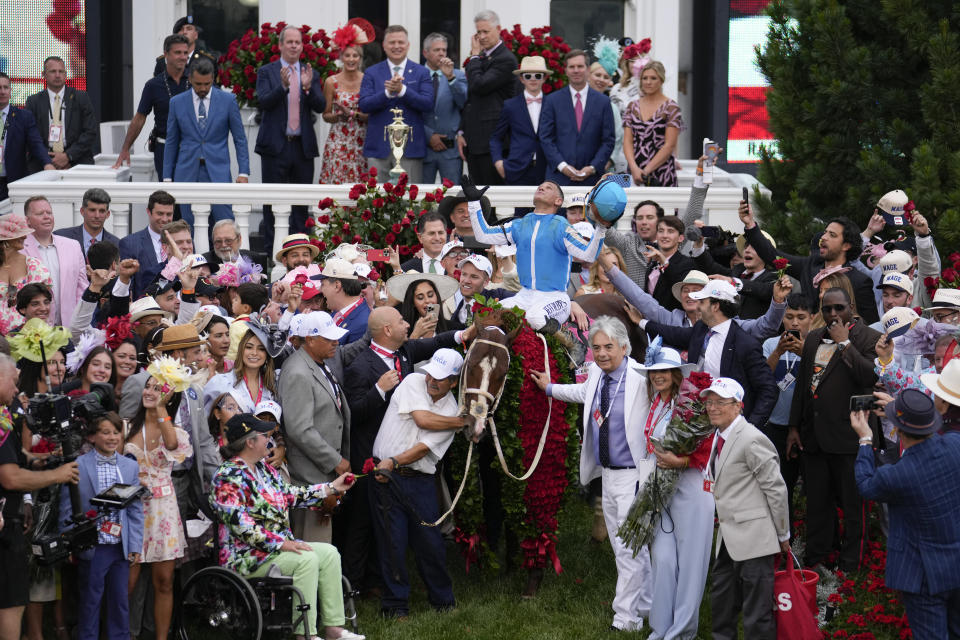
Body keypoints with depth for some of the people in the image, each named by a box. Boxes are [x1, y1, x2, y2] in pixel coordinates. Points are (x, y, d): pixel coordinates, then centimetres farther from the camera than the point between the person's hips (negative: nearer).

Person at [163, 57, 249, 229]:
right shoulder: (177, 102, 5)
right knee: (190, 227, 1)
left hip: (217, 172, -1)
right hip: (187, 173, 1)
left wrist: (244, 172, -3)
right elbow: (171, 142, 10)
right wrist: (167, 177, 7)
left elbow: (239, 138, 4)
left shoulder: (228, 100, 1)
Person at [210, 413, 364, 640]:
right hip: (246, 557, -10)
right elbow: (240, 524, -22)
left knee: (329, 553, -4)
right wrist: (280, 543, -25)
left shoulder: (263, 469, 15)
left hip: (280, 544, 10)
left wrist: (332, 488, 21)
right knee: (306, 559, -26)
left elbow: (291, 495, 22)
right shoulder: (228, 477, -15)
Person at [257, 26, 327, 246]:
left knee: (301, 201, 5)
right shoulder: (266, 72, 3)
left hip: (303, 145, 3)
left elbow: (320, 106, 0)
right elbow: (264, 102, -11)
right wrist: (283, 86, -26)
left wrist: (308, 87, -18)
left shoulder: (311, 74, 11)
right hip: (275, 145, -3)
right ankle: (271, 248, 4)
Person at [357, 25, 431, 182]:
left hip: (410, 148, 0)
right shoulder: (371, 73, 9)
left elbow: (428, 104, -5)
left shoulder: (421, 72, 7)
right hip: (378, 147, 1)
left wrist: (402, 90, -17)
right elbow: (363, 105, -2)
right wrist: (387, 92, -17)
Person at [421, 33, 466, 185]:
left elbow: (464, 103, -7)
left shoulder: (457, 75, 8)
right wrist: (429, 136, -7)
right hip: (424, 147, 0)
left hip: (451, 149, 0)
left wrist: (450, 77, -17)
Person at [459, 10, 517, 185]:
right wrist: (461, 132, 14)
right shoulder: (480, 58, 18)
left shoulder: (506, 59, -10)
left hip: (492, 138, -8)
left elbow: (479, 85, -20)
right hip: (473, 141, 8)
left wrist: (475, 55, -7)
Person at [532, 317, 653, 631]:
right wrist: (550, 388, 37)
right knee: (623, 547, 18)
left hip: (635, 475, -8)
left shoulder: (641, 378, -19)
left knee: (629, 547, -5)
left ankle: (626, 618, 4)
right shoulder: (596, 373, 5)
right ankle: (647, 606, 33)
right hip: (608, 474, 8)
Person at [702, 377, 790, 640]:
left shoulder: (752, 440, -16)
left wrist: (783, 535, -8)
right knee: (721, 601, 18)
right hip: (728, 539, 9)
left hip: (753, 538, -9)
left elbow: (776, 490, -13)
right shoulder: (720, 437, 12)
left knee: (757, 611, -3)